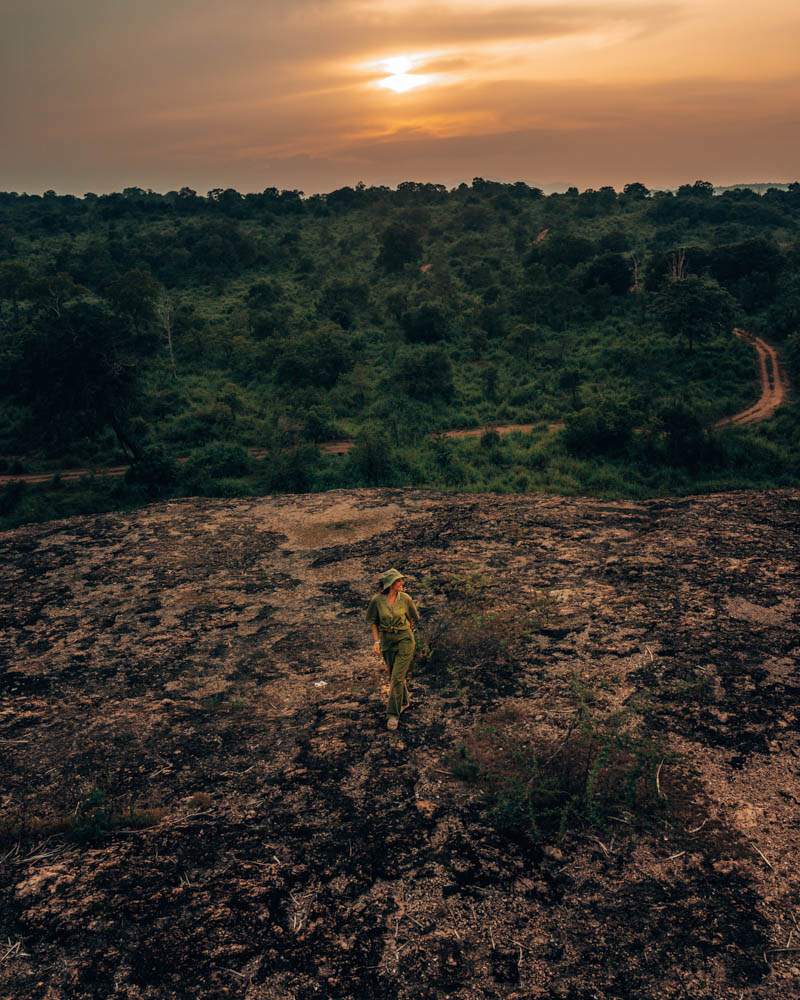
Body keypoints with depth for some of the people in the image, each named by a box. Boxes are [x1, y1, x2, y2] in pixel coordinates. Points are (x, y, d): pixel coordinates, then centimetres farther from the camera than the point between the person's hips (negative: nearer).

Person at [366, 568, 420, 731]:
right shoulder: (377, 600, -10)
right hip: (386, 641, 2)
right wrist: (376, 641, -7)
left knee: (397, 678, -7)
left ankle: (393, 714, 3)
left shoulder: (405, 598, -10)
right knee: (395, 676, 17)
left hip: (404, 640, -2)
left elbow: (414, 617, 7)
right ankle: (404, 701, 42)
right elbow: (373, 622, 0)